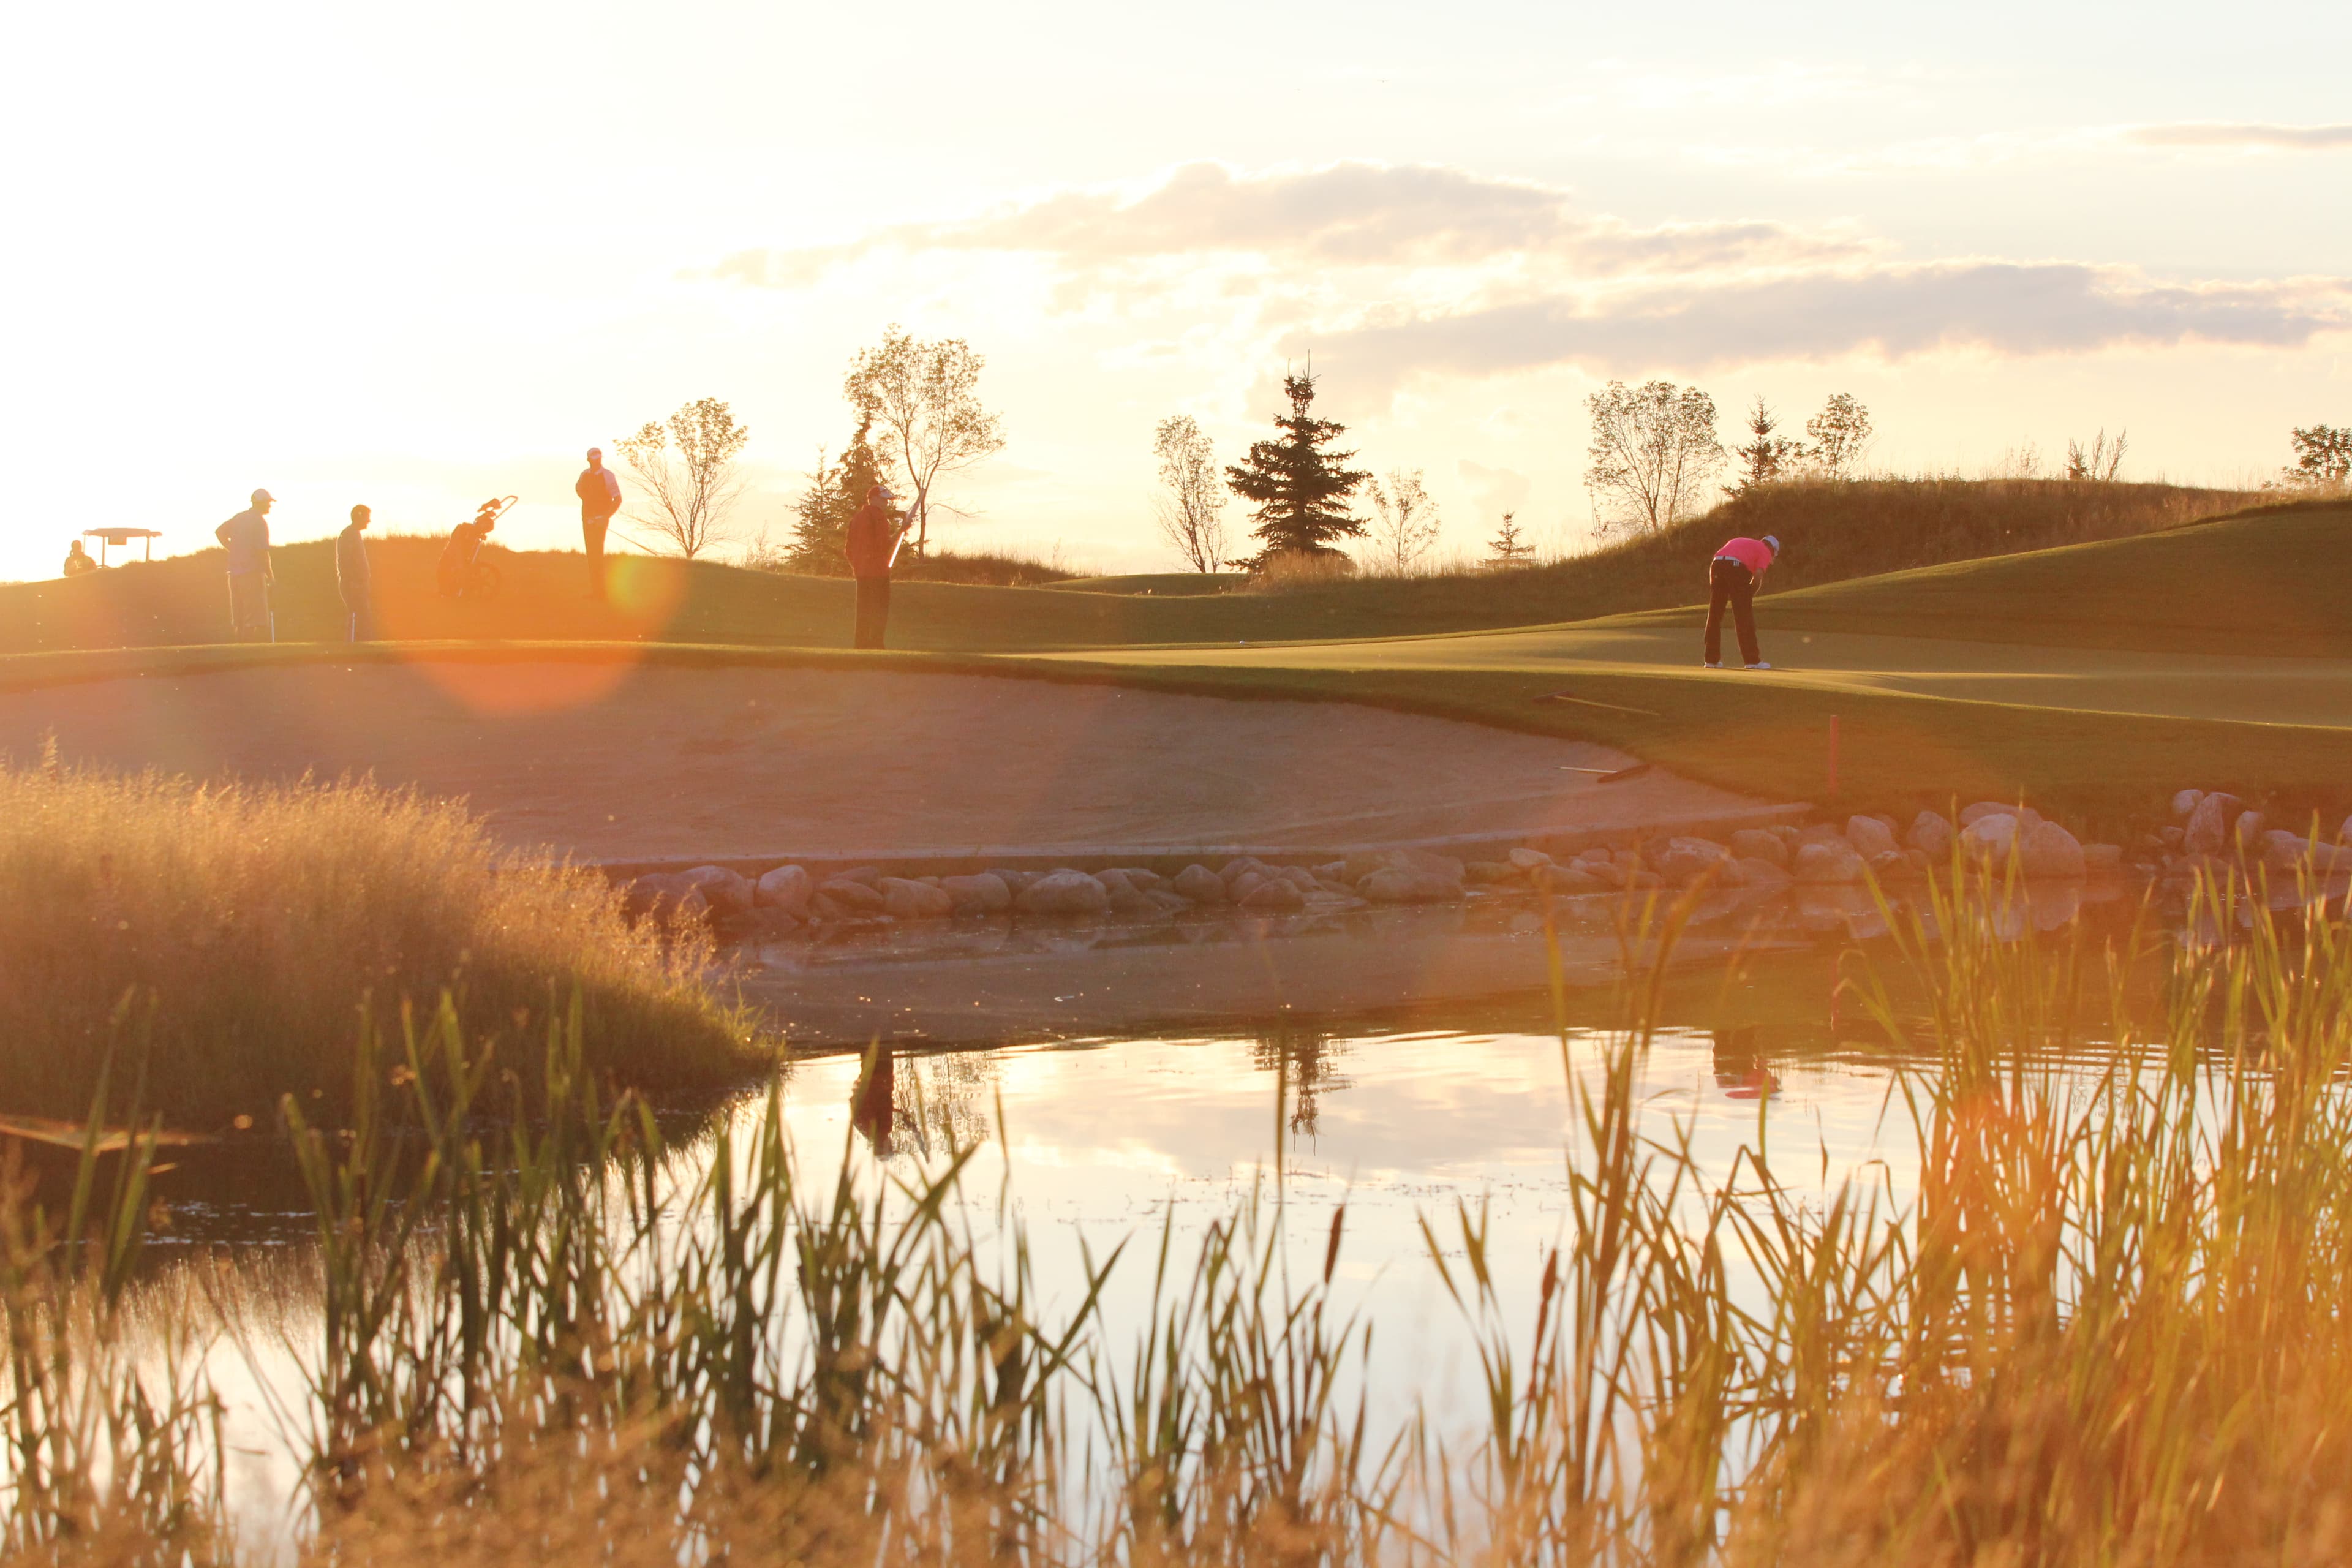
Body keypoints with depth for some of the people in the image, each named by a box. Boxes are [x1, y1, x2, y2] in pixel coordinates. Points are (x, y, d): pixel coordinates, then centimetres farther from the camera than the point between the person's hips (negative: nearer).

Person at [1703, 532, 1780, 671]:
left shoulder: (1739, 542, 35)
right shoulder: (1765, 552, 16)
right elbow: (1758, 575, -3)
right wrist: (1749, 596, 9)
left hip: (1716, 565, 5)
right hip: (1736, 567, -5)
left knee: (1714, 616, 12)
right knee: (1744, 617, 1)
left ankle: (1712, 659, 15)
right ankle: (1753, 660, 3)